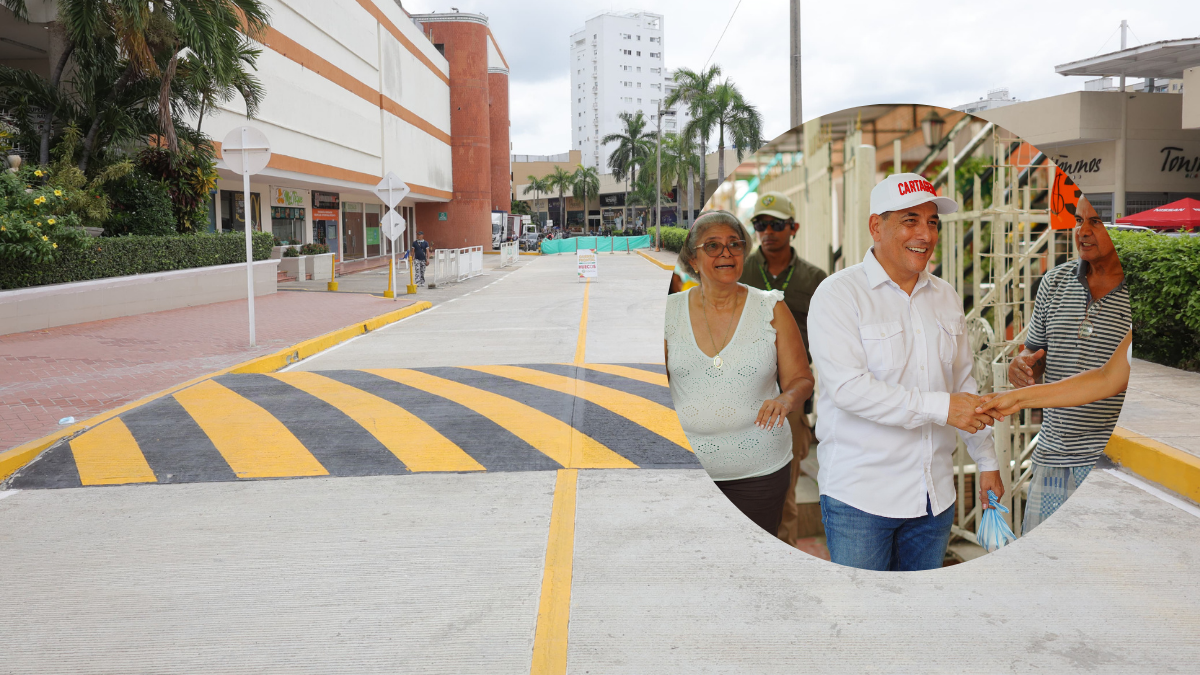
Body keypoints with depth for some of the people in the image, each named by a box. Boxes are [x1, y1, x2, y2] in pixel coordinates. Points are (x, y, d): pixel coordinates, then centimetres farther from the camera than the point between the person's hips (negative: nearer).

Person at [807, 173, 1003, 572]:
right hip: (859, 496, -5)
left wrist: (986, 462, 20)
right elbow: (848, 387, -21)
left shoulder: (946, 298, 12)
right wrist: (941, 407, -22)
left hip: (934, 496, 6)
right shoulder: (839, 294, -9)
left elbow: (963, 385, 20)